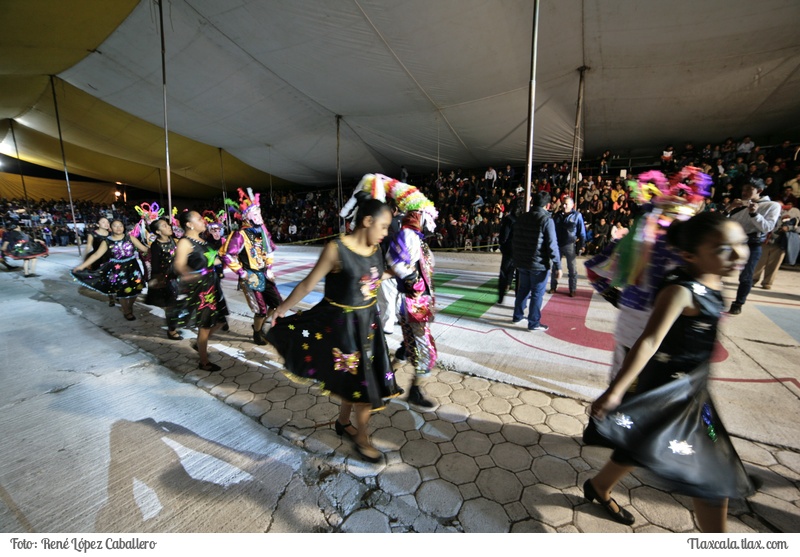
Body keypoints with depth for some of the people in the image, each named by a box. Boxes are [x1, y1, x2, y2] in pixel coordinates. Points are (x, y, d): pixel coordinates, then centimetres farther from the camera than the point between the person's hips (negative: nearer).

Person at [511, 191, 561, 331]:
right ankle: (534, 323, 12)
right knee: (537, 293, 4)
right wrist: (558, 266, -12)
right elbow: (552, 245, -16)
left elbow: (514, 240, 10)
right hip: (539, 263, -6)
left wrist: (516, 257, 21)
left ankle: (517, 316, 29)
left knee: (523, 289, 19)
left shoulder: (521, 217, 5)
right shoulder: (546, 220, -13)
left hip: (522, 262, 6)